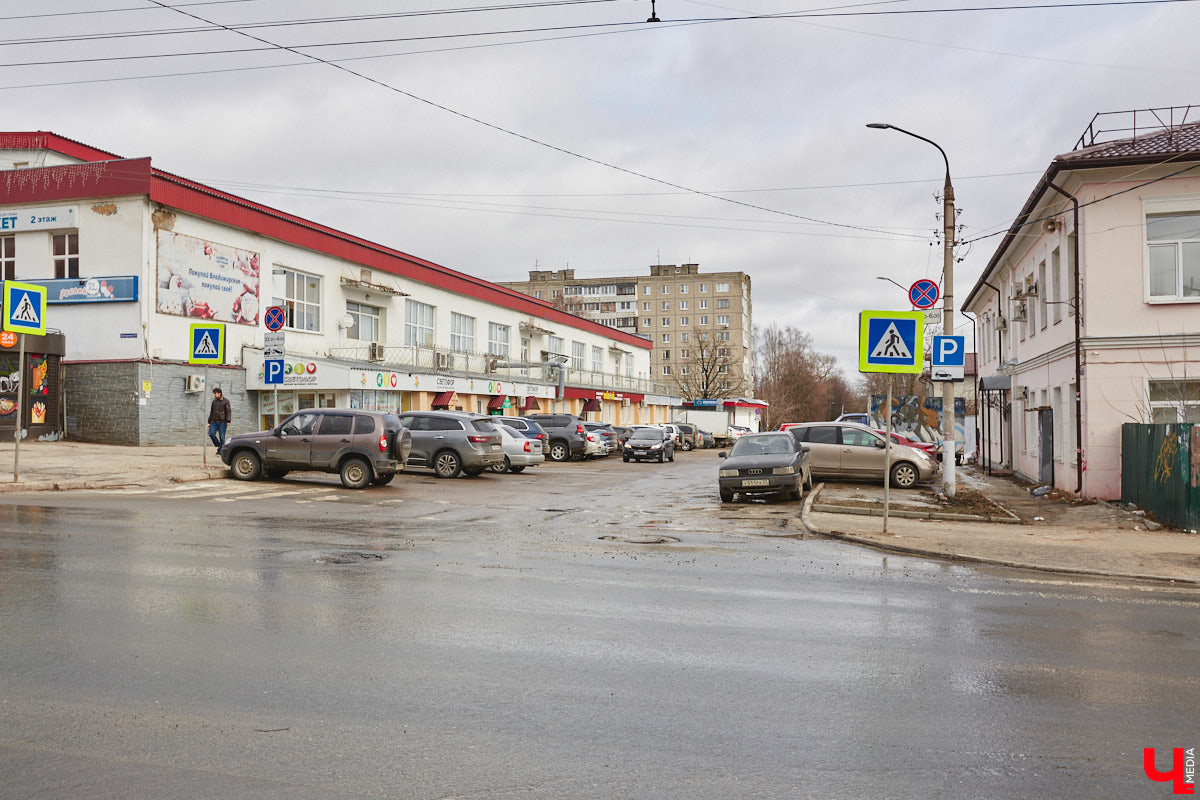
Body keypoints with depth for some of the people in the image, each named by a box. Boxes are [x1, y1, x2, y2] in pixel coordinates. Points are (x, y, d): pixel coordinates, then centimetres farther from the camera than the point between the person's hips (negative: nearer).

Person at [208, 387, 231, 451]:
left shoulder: (226, 401, -1)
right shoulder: (214, 401, 14)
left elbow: (228, 411, -5)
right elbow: (211, 412, 19)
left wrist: (228, 421, -15)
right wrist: (209, 422, 15)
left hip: (222, 422, -5)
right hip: (214, 421, 5)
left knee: (221, 436, -4)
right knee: (211, 434, -10)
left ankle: (221, 451, 1)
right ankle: (218, 446, 8)